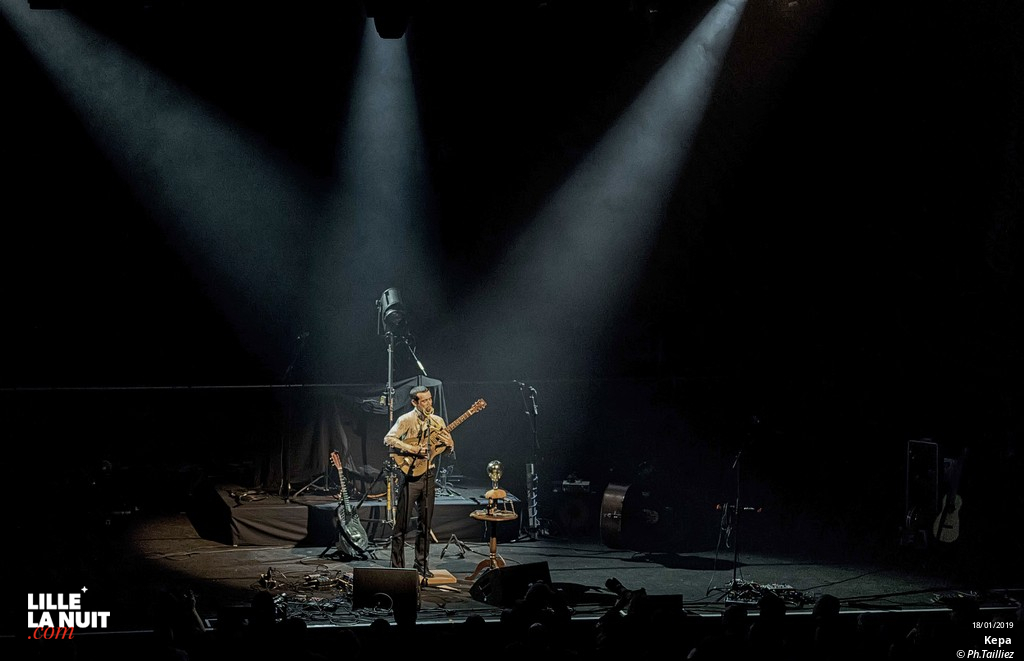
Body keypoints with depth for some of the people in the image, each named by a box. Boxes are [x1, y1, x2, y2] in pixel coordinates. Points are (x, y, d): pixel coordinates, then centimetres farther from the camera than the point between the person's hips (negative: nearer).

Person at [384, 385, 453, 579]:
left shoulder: (438, 421, 10)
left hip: (428, 475, 5)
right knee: (402, 523, -3)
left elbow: (448, 448, 17)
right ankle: (397, 566, 1)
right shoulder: (406, 420, -7)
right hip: (410, 474, -5)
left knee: (425, 523, 9)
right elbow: (388, 439, -18)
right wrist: (412, 449, -25)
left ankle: (421, 564, 17)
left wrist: (448, 444, -6)